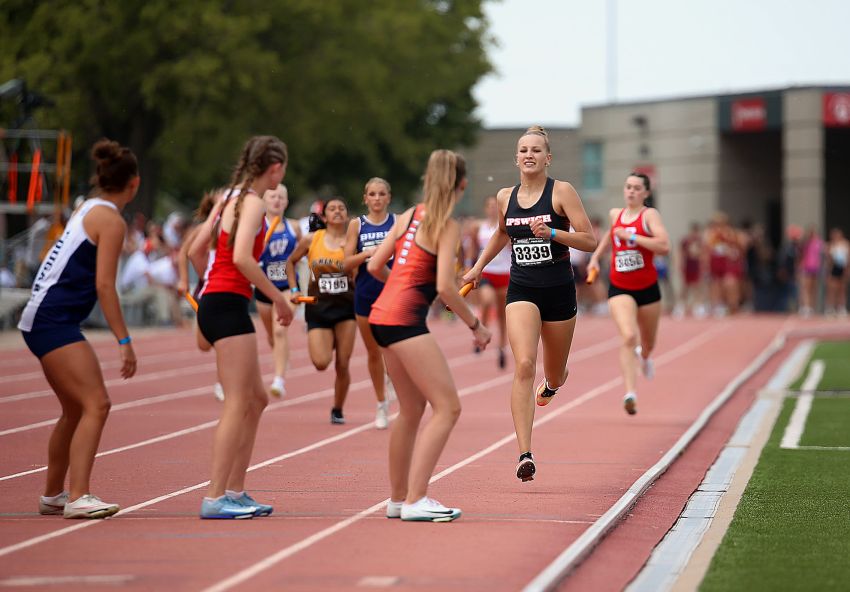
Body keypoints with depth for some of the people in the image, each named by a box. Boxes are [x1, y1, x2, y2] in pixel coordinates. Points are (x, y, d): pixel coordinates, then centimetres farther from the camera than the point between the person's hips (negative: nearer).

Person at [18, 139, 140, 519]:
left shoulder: (88, 209, 18)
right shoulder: (111, 220, -9)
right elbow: (104, 285, -16)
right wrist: (124, 341, -17)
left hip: (43, 319, 10)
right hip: (53, 321, -10)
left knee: (76, 410, 19)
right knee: (97, 404, -17)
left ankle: (52, 496, 30)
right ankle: (78, 497, -25)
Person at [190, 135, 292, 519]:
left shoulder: (231, 197, 16)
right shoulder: (253, 203, -10)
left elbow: (195, 250, 17)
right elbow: (242, 257, -24)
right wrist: (278, 298, -17)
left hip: (214, 301, 10)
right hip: (228, 304, -10)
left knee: (256, 400, 15)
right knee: (238, 403, -10)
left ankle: (234, 491, 17)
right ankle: (215, 498, -13)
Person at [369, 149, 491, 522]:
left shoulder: (408, 216, 13)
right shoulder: (447, 225, -8)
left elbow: (374, 266, 15)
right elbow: (444, 286, -15)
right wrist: (475, 325, -4)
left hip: (382, 316, 9)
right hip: (406, 320, -9)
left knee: (412, 409, 19)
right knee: (447, 407, -8)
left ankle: (398, 498, 25)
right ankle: (414, 501, -14)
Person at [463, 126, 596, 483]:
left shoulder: (561, 192, -6)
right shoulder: (505, 197, 5)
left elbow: (590, 241, -11)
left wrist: (551, 232, -23)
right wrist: (478, 267, 25)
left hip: (559, 291, -1)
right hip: (521, 290, 1)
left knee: (555, 376, 14)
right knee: (524, 366, -21)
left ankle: (551, 382, 57)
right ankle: (525, 456, -26)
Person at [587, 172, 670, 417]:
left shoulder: (649, 215, -8)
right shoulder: (615, 214, 6)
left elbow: (664, 246, -24)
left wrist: (631, 236, -23)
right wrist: (596, 256, 24)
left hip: (647, 288, -1)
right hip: (620, 288, 1)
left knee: (647, 343, 19)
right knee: (628, 337, -23)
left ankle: (644, 356, 58)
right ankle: (630, 394, -30)